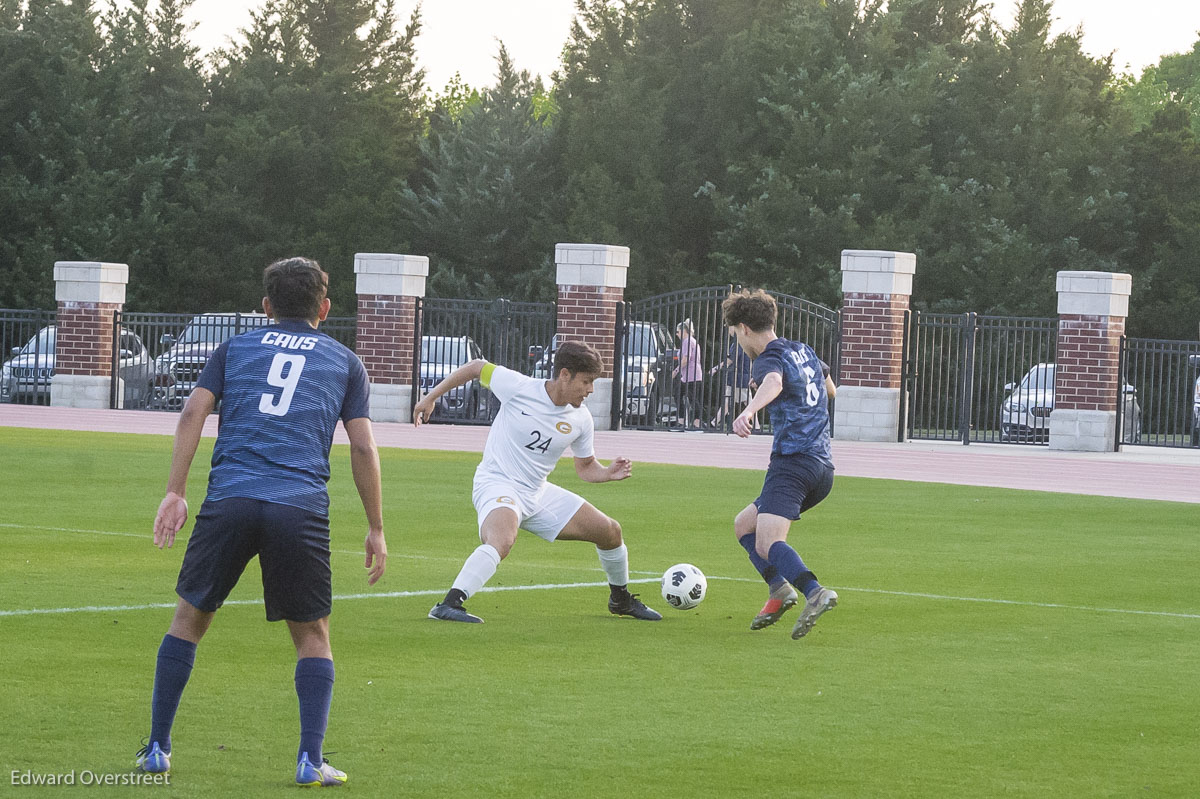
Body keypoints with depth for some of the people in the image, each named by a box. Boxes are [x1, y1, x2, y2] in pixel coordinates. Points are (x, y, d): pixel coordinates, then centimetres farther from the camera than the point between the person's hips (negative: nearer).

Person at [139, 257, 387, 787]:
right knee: (312, 635, 11)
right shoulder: (344, 362, 18)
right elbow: (363, 448, 11)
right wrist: (376, 529, 15)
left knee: (190, 618, 15)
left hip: (228, 502, 1)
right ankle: (310, 761, -1)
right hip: (302, 507, -1)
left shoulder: (235, 349, 20)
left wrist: (175, 493, 3)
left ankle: (157, 749, 14)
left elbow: (193, 413, 6)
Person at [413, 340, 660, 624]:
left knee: (610, 531, 8)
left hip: (538, 493, 7)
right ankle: (448, 605, -41)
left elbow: (586, 467, 14)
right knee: (502, 540, -40)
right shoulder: (518, 387, -14)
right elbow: (476, 367, 1)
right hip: (497, 484, -7)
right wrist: (431, 397, 2)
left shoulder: (580, 419, 1)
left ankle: (621, 600, 33)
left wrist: (609, 473, -8)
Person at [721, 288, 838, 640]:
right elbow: (830, 389, 41)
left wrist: (749, 410, -52)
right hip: (823, 464, 9)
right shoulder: (804, 351, 21)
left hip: (792, 462, -9)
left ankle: (815, 593, -48)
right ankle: (779, 589, 0)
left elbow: (773, 382, -33)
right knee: (744, 525, 21)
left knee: (768, 542, -25)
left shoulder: (770, 359, -6)